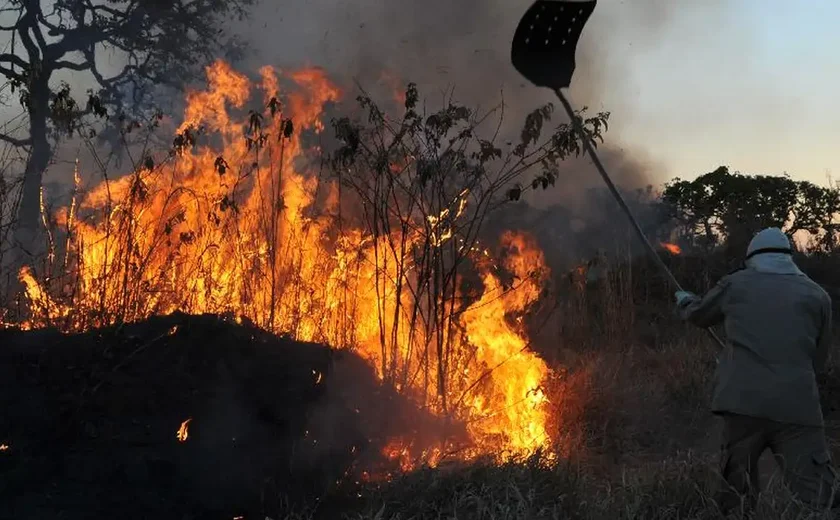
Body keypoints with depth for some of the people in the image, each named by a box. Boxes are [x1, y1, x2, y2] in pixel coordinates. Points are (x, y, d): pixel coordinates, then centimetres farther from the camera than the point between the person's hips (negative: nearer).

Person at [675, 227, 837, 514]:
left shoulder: (735, 284, 11)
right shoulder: (817, 295, 10)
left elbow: (698, 315, 28)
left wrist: (684, 301, 50)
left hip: (743, 402, 1)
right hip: (797, 406, -1)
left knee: (737, 498, 12)